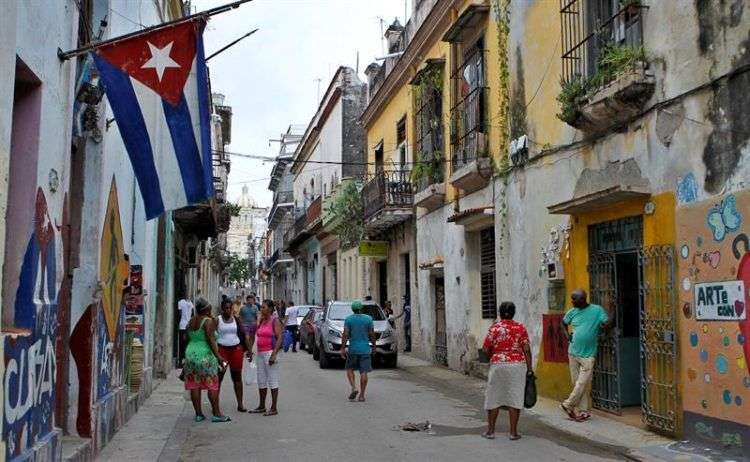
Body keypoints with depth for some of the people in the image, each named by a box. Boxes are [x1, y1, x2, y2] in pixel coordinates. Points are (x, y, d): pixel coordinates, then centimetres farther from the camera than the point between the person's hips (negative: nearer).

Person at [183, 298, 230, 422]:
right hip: (205, 356, -7)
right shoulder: (209, 321, -11)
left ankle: (198, 414, 10)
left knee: (194, 386, 6)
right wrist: (218, 356, -19)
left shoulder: (191, 321, 11)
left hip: (190, 354, 7)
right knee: (212, 385, -1)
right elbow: (210, 340, -18)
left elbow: (186, 339, 16)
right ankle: (216, 414, 1)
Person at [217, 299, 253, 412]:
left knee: (237, 377, 6)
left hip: (236, 349, 3)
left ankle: (240, 404, 10)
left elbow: (244, 335, 10)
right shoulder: (217, 320, -1)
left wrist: (249, 350, 5)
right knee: (219, 376, -1)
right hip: (222, 349, -2)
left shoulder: (236, 320, 8)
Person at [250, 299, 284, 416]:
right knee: (261, 381, 13)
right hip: (260, 354, 8)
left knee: (272, 381, -3)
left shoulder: (275, 321, -9)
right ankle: (261, 406, 23)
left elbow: (279, 338, -16)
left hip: (270, 353, -8)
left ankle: (274, 408, 1)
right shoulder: (261, 321, 14)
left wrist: (274, 354, -22)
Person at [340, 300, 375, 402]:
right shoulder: (368, 319, -1)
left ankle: (354, 388, -3)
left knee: (349, 369, 16)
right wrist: (373, 346, 14)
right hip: (365, 349, 1)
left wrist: (342, 348, -5)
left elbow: (345, 335, -8)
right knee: (363, 372, 1)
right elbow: (372, 335, 1)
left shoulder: (348, 319, -4)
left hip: (353, 349, 0)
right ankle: (361, 395, 1)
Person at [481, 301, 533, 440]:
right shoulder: (521, 328, 1)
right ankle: (513, 432, 6)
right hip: (517, 366, 1)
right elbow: (526, 350, -2)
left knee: (494, 397, 8)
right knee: (515, 397, 4)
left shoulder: (495, 328, -3)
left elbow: (485, 349, -4)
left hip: (498, 365, -1)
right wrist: (529, 369, 3)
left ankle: (490, 431, 13)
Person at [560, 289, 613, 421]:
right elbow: (563, 322, 20)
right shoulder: (572, 312, 4)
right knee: (577, 383, 7)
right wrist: (567, 335, 9)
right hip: (573, 352, 4)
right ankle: (583, 411, 15)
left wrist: (604, 325, -24)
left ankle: (568, 405, 8)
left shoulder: (597, 310, -6)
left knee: (582, 383, -6)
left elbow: (608, 323, -8)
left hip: (587, 355, -4)